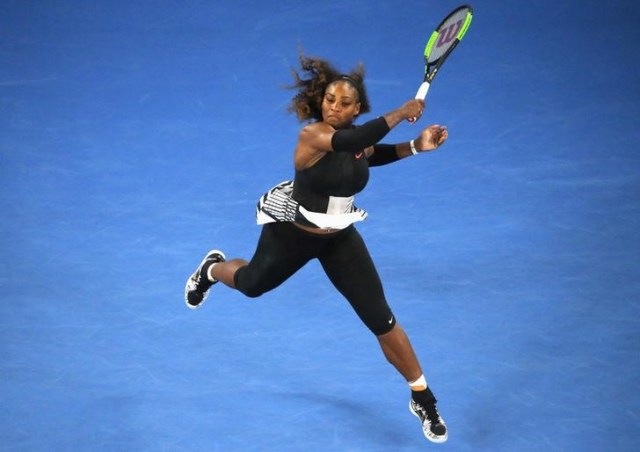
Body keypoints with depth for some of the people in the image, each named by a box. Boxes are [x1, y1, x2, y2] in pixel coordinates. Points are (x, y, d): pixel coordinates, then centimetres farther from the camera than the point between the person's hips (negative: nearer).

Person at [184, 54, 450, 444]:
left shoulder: (359, 138, -13)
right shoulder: (311, 135, -31)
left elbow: (371, 154, 13)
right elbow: (350, 141, -53)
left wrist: (416, 146, -3)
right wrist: (400, 113, -45)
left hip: (340, 238, 4)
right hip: (292, 234, -3)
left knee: (381, 319, -4)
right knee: (252, 284, 27)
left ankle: (423, 398, 10)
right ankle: (212, 269, 65)